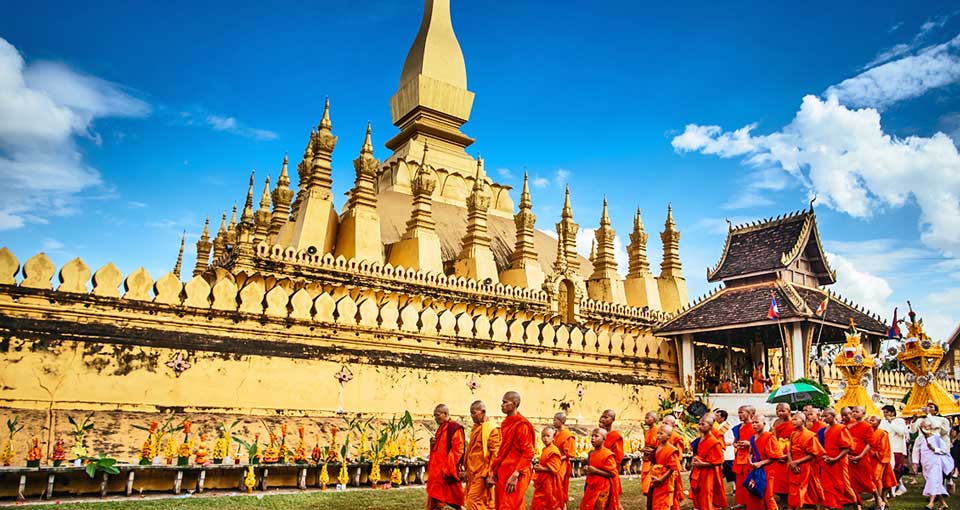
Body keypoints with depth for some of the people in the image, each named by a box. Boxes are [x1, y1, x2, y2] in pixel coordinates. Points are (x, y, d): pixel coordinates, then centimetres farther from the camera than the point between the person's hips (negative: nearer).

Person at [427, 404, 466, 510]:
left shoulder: (455, 428, -10)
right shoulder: (441, 429, 18)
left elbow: (457, 450, -17)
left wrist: (448, 470, -21)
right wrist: (433, 444, 4)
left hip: (446, 473, -9)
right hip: (437, 471, 9)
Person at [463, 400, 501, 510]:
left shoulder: (491, 429, -11)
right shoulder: (475, 428, 15)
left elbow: (495, 454, -15)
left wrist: (491, 475, -18)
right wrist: (466, 470, 19)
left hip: (482, 473, -8)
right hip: (473, 472, 8)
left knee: (473, 499, -11)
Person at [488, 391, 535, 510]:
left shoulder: (522, 424, -13)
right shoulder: (505, 424, 13)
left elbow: (528, 453, -17)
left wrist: (515, 475, -22)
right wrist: (493, 471, 13)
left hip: (514, 475, -8)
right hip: (502, 473, 8)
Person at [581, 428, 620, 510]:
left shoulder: (608, 454, -13)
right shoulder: (591, 453, 9)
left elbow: (612, 473, -16)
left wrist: (595, 471, -20)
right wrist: (586, 470, 4)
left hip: (601, 489, -7)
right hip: (590, 487, 7)